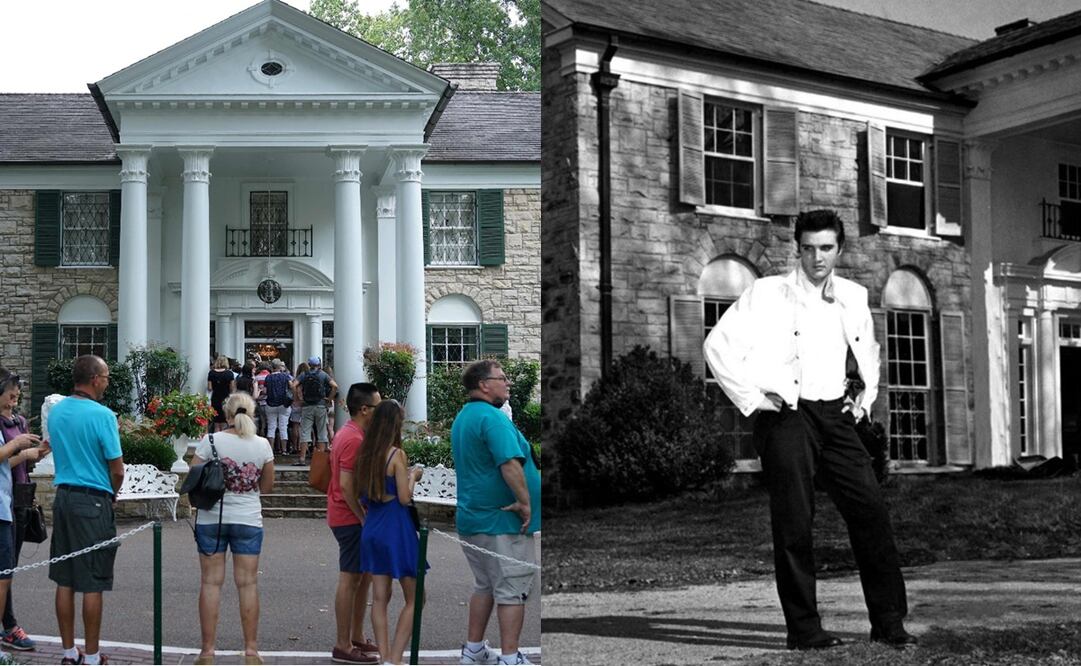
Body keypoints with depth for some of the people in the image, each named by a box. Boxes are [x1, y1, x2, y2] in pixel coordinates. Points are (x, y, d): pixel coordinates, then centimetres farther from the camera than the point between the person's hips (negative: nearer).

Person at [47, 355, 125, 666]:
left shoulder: (55, 412, 6)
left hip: (63, 497, 7)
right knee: (92, 584, 1)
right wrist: (112, 495, 7)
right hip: (93, 502, -7)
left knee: (64, 581, 11)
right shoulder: (102, 415, -15)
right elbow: (117, 469, -13)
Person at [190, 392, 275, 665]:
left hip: (211, 518, -1)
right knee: (247, 583, 6)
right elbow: (267, 486, 7)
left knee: (211, 582, 4)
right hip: (248, 520, 1)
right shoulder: (262, 445, -2)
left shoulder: (211, 441, -7)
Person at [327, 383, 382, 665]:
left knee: (364, 576, 15)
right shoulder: (355, 440, -19)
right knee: (351, 578, -4)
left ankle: (357, 638, 23)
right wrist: (364, 517, -17)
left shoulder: (348, 434, 13)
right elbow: (346, 486, -23)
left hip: (349, 516, 10)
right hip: (351, 518, -10)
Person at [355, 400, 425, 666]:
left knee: (379, 598, 10)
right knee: (413, 599, 4)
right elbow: (405, 498, -14)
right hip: (396, 527, -7)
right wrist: (413, 476, 3)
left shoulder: (365, 454, 4)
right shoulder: (397, 454, -15)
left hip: (372, 527, 7)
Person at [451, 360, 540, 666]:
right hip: (502, 519, -10)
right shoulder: (492, 417, -18)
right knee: (512, 590, -2)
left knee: (485, 586, 19)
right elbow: (510, 463, -29)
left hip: (471, 517, 10)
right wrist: (525, 502, -21)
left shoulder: (462, 418, 14)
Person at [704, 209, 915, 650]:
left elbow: (867, 349, 32)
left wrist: (866, 396, 19)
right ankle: (803, 629, 5)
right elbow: (718, 345, -8)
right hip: (785, 416, -5)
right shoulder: (768, 293, -3)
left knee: (870, 510, -2)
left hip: (835, 415, 5)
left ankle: (889, 622, 7)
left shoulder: (853, 297, 13)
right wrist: (752, 399, -9)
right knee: (794, 523, -4)